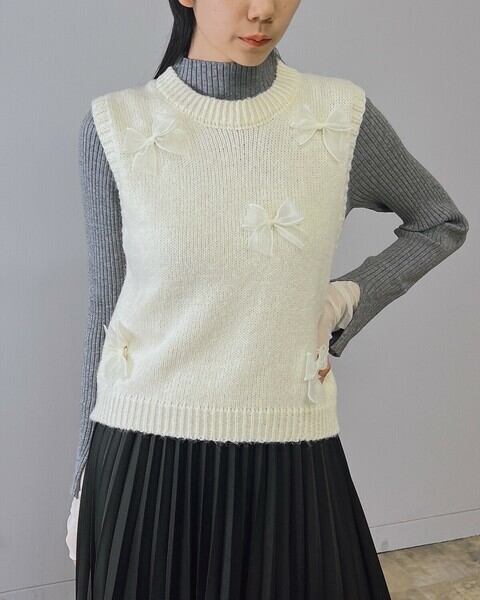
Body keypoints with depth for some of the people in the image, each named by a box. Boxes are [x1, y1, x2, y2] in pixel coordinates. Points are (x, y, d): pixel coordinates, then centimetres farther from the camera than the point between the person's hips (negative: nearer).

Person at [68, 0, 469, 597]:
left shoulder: (342, 116, -3)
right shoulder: (116, 126, -4)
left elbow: (443, 223, 14)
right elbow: (106, 309, 2)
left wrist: (348, 298, -1)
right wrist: (86, 480, 7)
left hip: (288, 460, 1)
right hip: (141, 461, 0)